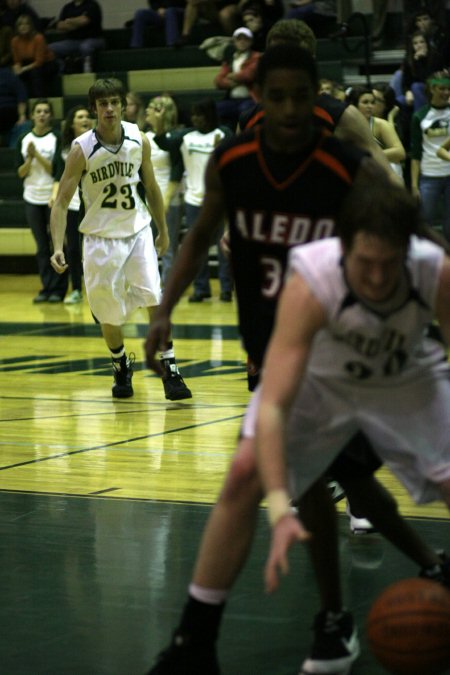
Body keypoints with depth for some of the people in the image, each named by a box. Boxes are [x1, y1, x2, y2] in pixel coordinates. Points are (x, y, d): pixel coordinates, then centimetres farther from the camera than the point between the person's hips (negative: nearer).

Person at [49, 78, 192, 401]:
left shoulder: (139, 141, -7)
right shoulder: (82, 149, -15)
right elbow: (62, 201, -13)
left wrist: (163, 231, 15)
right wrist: (58, 247, -24)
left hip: (137, 230, 1)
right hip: (101, 237, -1)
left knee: (155, 297, -15)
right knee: (109, 313, 7)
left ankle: (170, 370, -9)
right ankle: (121, 367, 32)